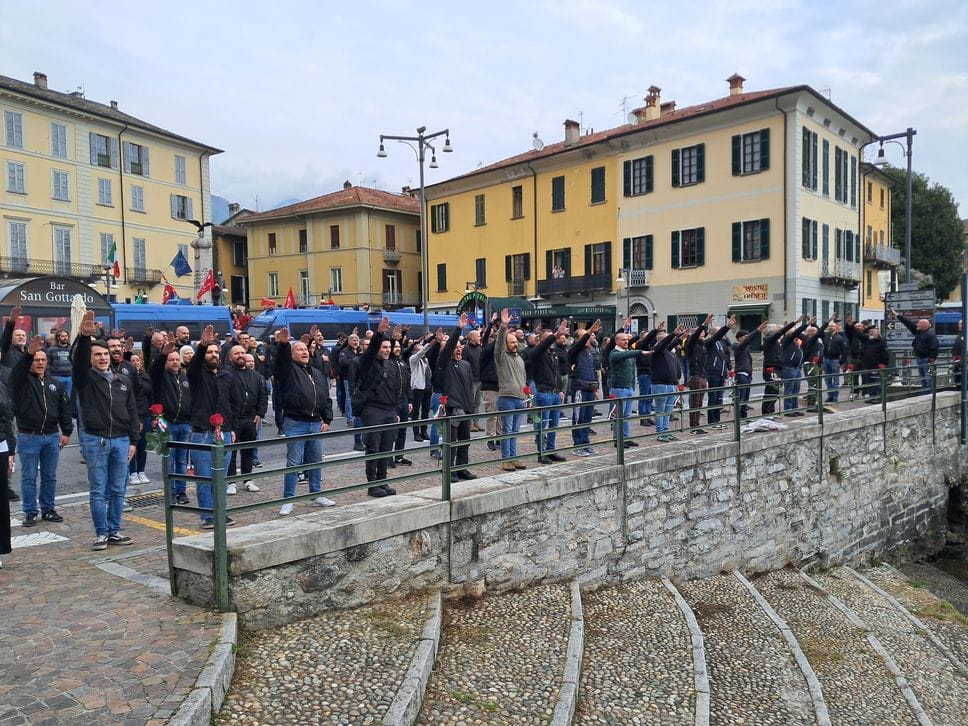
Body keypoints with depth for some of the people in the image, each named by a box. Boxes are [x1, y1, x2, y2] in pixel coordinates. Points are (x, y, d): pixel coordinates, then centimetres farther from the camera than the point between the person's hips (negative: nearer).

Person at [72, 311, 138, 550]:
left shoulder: (123, 381, 10)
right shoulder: (85, 378, 0)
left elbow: (132, 412, 11)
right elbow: (78, 359, -21)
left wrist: (133, 440, 6)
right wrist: (84, 336, -40)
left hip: (121, 441, 3)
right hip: (95, 440, -3)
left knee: (117, 490, 8)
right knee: (98, 491, 2)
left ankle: (114, 531, 18)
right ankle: (101, 533, 11)